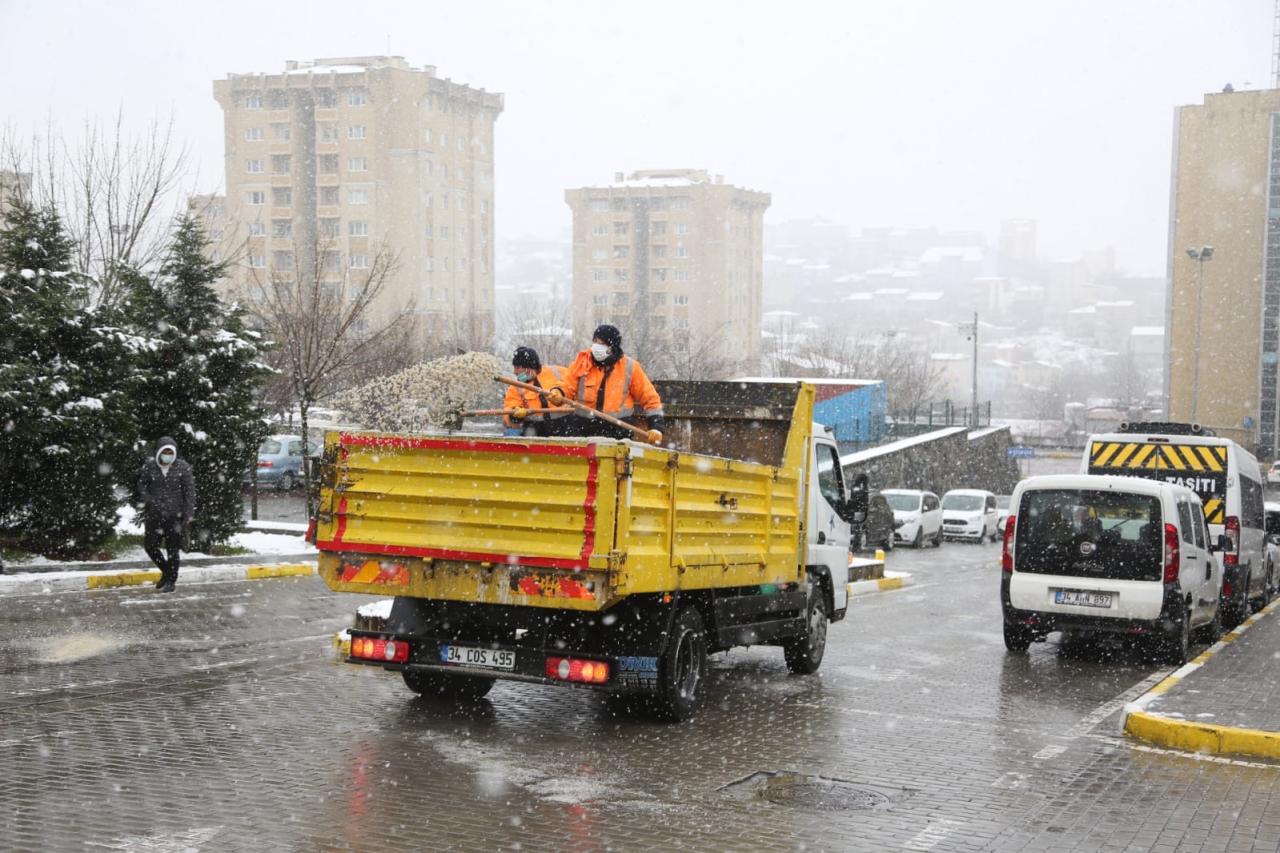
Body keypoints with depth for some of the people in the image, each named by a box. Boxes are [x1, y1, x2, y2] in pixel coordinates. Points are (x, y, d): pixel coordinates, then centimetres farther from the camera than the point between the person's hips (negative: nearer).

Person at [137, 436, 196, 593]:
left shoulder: (183, 467, -4)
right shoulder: (149, 466, 0)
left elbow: (190, 491, -4)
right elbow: (141, 486, 7)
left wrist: (188, 514, -10)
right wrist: (150, 501, -10)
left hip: (175, 515, -2)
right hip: (154, 515, 3)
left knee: (172, 549, 1)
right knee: (149, 545, 6)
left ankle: (170, 581, 14)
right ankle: (166, 571, 29)